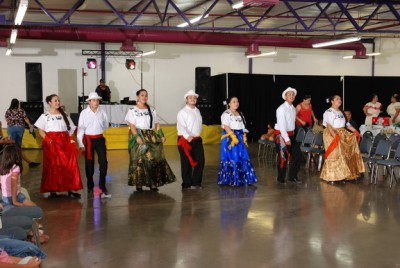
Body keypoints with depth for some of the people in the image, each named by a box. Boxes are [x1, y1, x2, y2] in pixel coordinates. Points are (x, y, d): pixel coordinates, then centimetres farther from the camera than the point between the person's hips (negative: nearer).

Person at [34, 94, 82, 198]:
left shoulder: (64, 114, 14)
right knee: (52, 166, -2)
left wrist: (70, 139, -2)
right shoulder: (45, 115, 4)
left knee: (69, 165, -3)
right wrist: (47, 140, -14)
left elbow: (70, 128, 14)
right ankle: (52, 190, 5)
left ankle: (70, 189, 3)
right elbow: (41, 130, 1)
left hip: (64, 142, 3)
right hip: (52, 143, -3)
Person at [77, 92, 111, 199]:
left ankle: (102, 187, -1)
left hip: (100, 139, 2)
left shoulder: (102, 113, 1)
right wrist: (81, 144, -9)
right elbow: (80, 129, -7)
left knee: (103, 162, -6)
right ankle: (90, 187, 21)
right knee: (89, 163, 8)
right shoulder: (84, 113, -6)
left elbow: (106, 126, 15)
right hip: (88, 139, -2)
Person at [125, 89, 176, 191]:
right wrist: (137, 137, -20)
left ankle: (153, 183, 4)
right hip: (139, 136, -4)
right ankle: (139, 184, 1)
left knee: (155, 158, -3)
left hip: (151, 136, 4)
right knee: (139, 159, -7)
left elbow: (157, 124, 16)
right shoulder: (132, 110, 2)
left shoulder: (152, 110, 17)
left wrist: (161, 135, 4)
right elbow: (131, 125, -8)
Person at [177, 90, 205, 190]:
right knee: (186, 163, -2)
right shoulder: (182, 112, -10)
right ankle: (186, 184, 9)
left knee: (200, 161, 7)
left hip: (197, 140, 7)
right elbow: (181, 126, -23)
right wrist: (187, 136, -38)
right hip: (185, 140, -7)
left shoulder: (197, 111, 15)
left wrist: (197, 135, 16)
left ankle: (196, 182, 20)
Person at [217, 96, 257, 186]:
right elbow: (226, 127, -16)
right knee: (231, 158, -7)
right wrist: (233, 137, -22)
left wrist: (244, 137, 10)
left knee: (242, 158, 5)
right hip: (230, 138, -8)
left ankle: (241, 178, 12)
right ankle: (231, 180, -1)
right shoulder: (226, 114, -6)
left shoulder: (240, 113, 18)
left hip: (240, 138, 8)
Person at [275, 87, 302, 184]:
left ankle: (293, 177, 19)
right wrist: (286, 139, -22)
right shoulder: (281, 109, -14)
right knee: (283, 157, -4)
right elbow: (281, 125, -20)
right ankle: (280, 179, 10)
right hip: (281, 135, -8)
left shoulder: (293, 109, 10)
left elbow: (292, 122, 14)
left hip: (291, 134, 8)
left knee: (297, 154, 7)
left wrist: (291, 136, 9)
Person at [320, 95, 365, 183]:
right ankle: (331, 176, -3)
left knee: (345, 155, 6)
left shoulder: (341, 112, 16)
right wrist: (334, 135, -33)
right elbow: (328, 125, -21)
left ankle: (342, 174, 13)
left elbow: (347, 124, 16)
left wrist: (355, 131, 3)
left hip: (343, 135, 8)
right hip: (332, 135, -8)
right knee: (335, 155, -9)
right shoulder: (329, 112, -9)